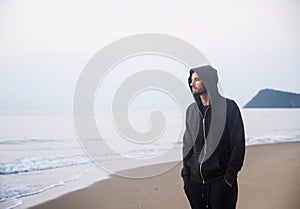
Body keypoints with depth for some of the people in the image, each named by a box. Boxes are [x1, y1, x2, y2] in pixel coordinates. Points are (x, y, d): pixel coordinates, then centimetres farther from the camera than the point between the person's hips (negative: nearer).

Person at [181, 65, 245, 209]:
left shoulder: (228, 107, -6)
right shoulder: (191, 110, 8)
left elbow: (238, 144, -7)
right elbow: (187, 144, 13)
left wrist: (230, 176, -10)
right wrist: (186, 174, 5)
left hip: (221, 182, -4)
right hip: (194, 180, 4)